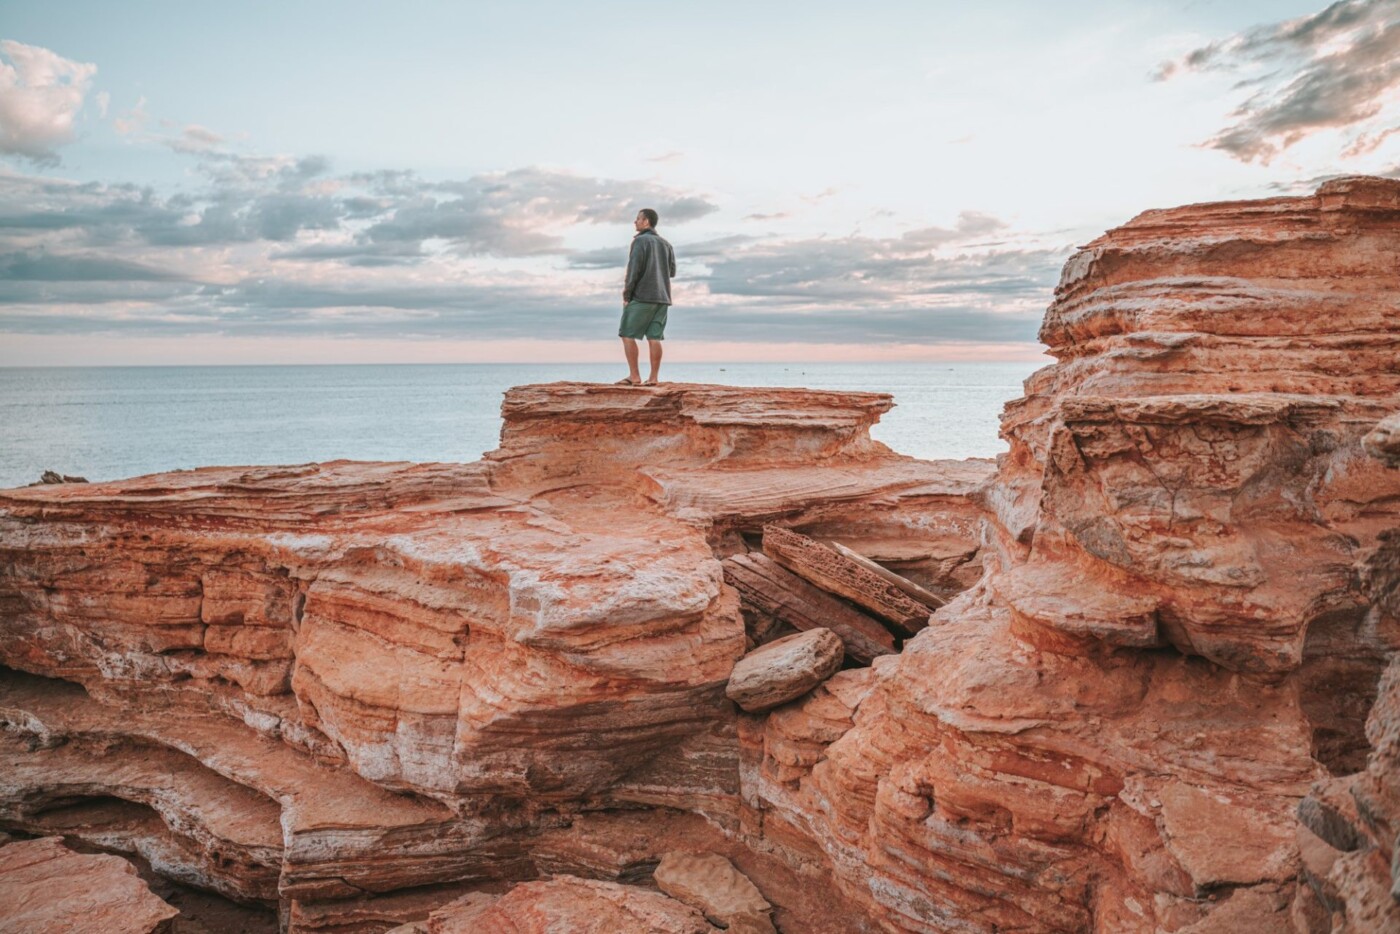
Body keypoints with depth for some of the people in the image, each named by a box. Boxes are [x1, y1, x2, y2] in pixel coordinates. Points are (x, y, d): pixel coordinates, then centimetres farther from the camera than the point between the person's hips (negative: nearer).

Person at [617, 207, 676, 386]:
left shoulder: (640, 241, -5)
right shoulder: (666, 244, 15)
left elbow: (633, 269, -12)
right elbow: (672, 271, 14)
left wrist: (626, 295, -8)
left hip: (642, 296, -6)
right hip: (662, 297, 6)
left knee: (627, 334, 0)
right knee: (654, 338, 3)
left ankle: (634, 376, -5)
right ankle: (653, 377, -3)